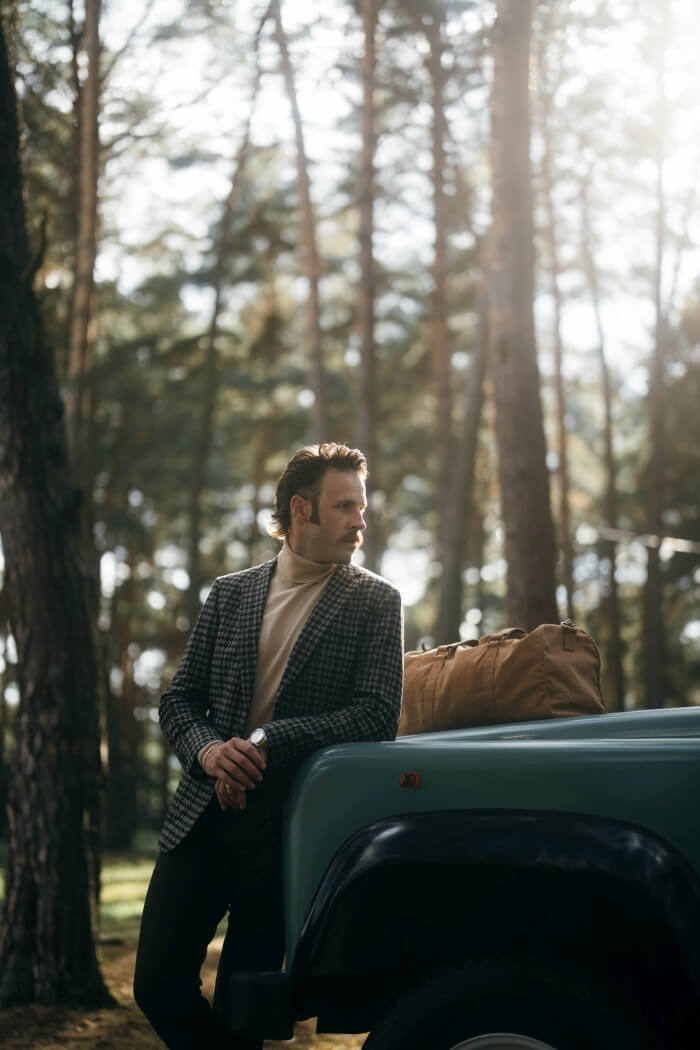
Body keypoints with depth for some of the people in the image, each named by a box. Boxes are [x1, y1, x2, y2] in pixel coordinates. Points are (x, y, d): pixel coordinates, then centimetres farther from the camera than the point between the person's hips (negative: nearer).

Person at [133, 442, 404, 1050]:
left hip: (290, 823, -3)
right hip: (206, 815, 3)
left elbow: (377, 715, -10)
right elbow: (180, 699, 11)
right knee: (159, 987, 0)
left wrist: (266, 743, -18)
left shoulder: (375, 602, 1)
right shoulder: (230, 594, 11)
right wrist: (208, 750, -12)